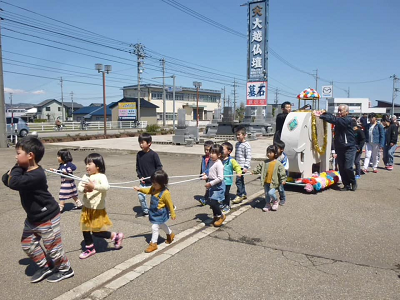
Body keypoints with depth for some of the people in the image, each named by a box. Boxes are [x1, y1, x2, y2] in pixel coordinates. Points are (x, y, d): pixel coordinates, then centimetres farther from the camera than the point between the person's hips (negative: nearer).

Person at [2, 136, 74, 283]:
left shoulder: (37, 175, -30)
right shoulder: (24, 170, 2)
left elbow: (14, 183, -38)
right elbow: (5, 180, 9)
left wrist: (17, 168, -22)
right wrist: (12, 171, -13)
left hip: (47, 217, -10)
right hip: (32, 217, 10)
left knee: (52, 246, 5)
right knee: (27, 243, 17)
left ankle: (65, 269, 27)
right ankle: (45, 266, 33)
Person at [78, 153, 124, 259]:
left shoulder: (101, 176, -17)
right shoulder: (86, 176, 3)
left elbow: (106, 187, -34)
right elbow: (79, 186, -5)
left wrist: (94, 186, -43)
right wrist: (84, 190, -25)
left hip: (98, 209, -7)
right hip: (86, 208, 7)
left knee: (97, 232, 1)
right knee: (85, 230, 16)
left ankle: (116, 236, 22)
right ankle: (89, 248, 37)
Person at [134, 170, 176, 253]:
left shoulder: (165, 193, -27)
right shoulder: (154, 188, -7)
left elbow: (170, 204, -19)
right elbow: (148, 190, 13)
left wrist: (173, 214, -11)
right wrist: (140, 189, -2)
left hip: (160, 214, -8)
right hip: (154, 212, 8)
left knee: (155, 227, -6)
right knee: (162, 225, 25)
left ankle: (153, 243, 10)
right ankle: (170, 234, 49)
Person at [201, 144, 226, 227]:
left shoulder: (218, 164, -19)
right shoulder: (212, 162, 9)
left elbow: (220, 178, -24)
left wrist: (210, 183, -23)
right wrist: (206, 177, 3)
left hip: (218, 186, -9)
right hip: (213, 186, 9)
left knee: (213, 202, -11)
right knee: (212, 203, 15)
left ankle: (221, 216, 11)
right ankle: (216, 217, 33)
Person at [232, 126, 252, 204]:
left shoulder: (246, 145, -12)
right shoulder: (237, 144, 13)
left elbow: (248, 157, -15)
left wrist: (246, 167, -19)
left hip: (242, 166, -8)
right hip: (237, 166, 8)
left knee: (239, 180, -11)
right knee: (241, 180, 16)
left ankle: (239, 196, -3)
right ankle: (244, 194, 29)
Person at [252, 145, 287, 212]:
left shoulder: (278, 163, -8)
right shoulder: (265, 162, 5)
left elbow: (282, 172, -7)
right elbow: (259, 168, 11)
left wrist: (283, 180, -10)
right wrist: (254, 171, 1)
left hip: (273, 182, -5)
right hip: (266, 182, 5)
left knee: (271, 193, -17)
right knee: (266, 194, 12)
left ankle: (276, 201, 13)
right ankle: (268, 204, 29)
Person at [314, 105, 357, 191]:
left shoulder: (348, 120, -13)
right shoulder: (339, 120, 11)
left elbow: (335, 120, -25)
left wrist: (321, 116, -32)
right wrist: (324, 113, -22)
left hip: (349, 148, -7)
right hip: (339, 148, 7)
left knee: (348, 167, -11)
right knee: (341, 168, 7)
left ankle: (353, 182, 14)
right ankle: (346, 185, 19)